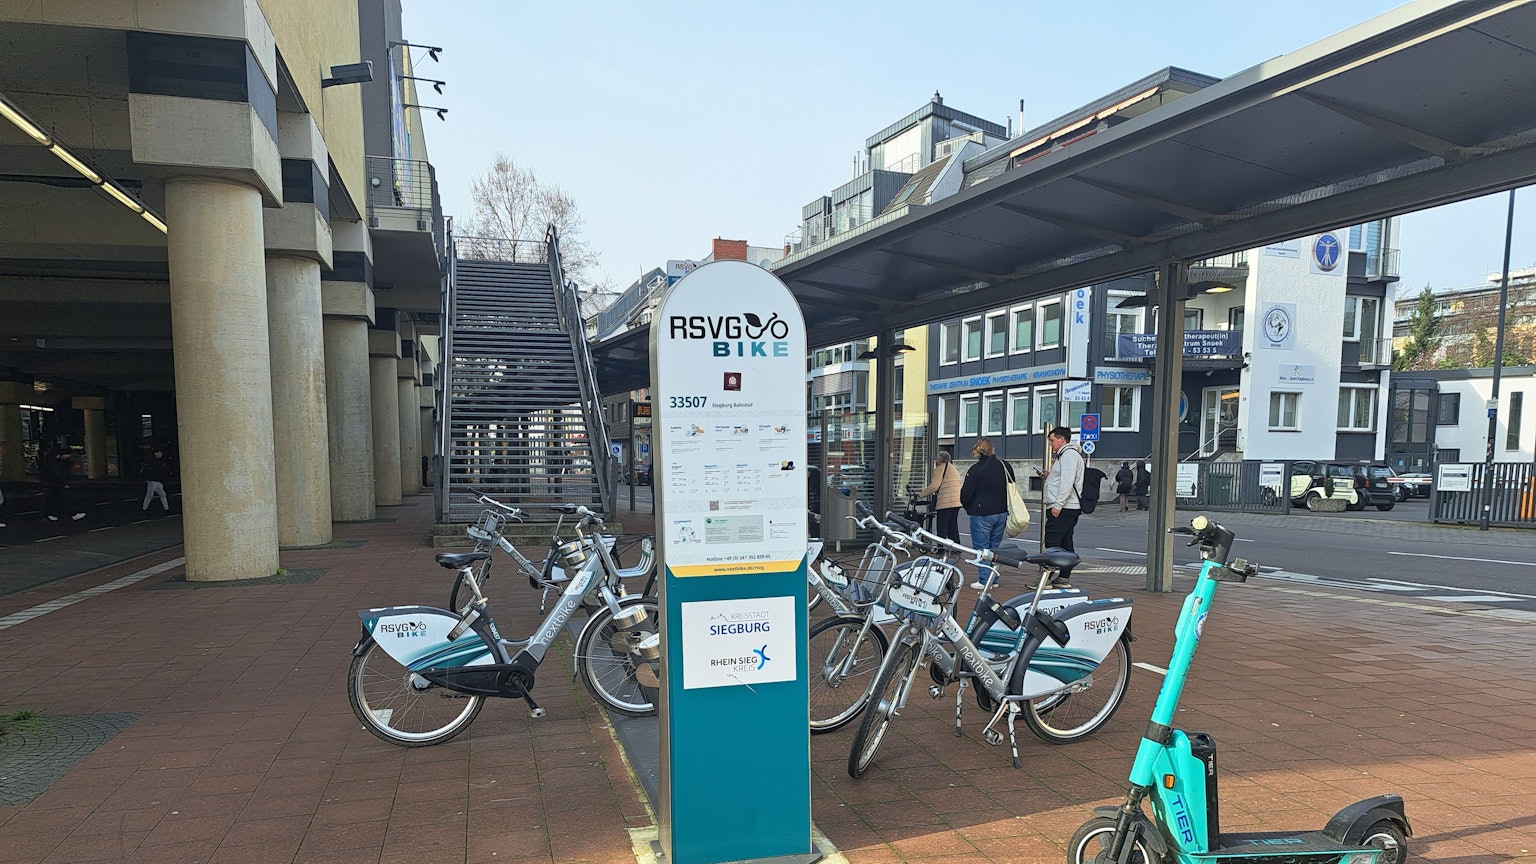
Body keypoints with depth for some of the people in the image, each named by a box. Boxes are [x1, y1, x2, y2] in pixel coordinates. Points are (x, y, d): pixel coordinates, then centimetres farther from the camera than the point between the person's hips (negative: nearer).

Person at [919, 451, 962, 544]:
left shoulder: (941, 468, -6)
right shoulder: (954, 469, 21)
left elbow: (934, 486, -13)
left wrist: (921, 494, -2)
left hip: (945, 502, -9)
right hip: (957, 502, 9)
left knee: (942, 528, -3)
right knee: (953, 527, 14)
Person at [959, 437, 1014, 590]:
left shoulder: (976, 469, -14)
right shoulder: (1006, 467, 3)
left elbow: (966, 493, -13)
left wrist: (968, 508, 6)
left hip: (982, 514, -6)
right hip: (1002, 513, 6)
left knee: (981, 547, 2)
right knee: (994, 546, 15)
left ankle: (984, 580, 1)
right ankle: (993, 579, 19)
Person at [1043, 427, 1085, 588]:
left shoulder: (1069, 454, -11)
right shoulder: (1065, 454, 22)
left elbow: (1067, 482, -21)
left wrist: (1057, 505, -24)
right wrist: (1049, 477, 14)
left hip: (1062, 508, -11)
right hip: (1070, 508, 11)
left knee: (1052, 543, -11)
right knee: (1066, 544, 11)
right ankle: (1064, 578, 15)